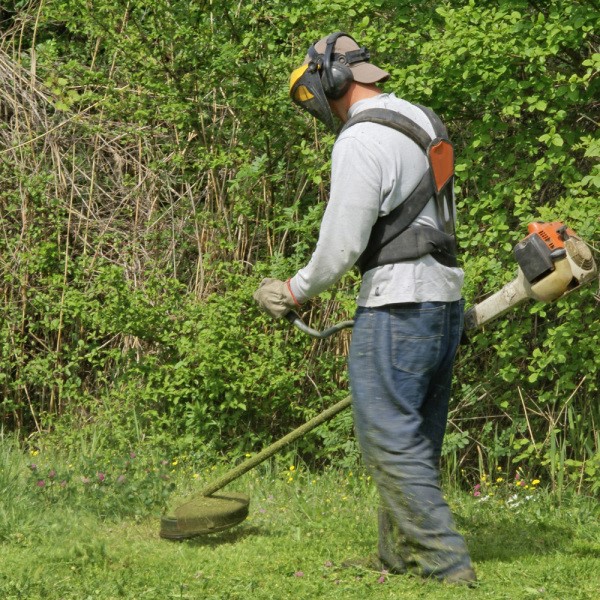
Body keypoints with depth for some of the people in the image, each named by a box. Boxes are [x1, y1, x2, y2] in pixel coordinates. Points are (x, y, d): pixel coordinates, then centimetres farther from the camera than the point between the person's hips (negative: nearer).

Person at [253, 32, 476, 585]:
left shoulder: (361, 140, -14)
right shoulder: (422, 122, 15)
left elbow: (342, 243, -15)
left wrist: (294, 292, 1)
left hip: (397, 306, -10)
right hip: (445, 299, 10)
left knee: (390, 439, -6)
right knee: (417, 439, 13)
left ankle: (446, 564, -8)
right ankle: (399, 555, 20)